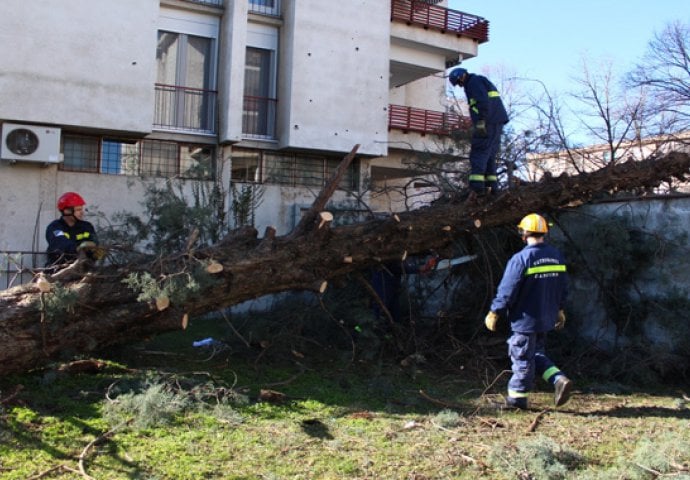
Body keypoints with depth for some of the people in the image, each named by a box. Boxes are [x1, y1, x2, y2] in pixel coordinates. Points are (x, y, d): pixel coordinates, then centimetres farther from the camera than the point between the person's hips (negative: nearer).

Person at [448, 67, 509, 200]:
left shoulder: (474, 82, -3)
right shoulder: (481, 82, 28)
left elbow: (483, 102, -18)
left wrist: (480, 122, -22)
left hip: (488, 123, -10)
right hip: (496, 122, 10)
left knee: (478, 154, -12)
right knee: (489, 155, 12)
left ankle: (477, 187, -20)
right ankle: (492, 186, 10)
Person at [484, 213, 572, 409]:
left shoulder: (521, 259, -18)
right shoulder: (557, 256, 5)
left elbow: (507, 290, -17)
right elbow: (563, 287, 14)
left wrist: (494, 313, -6)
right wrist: (559, 310, 26)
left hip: (525, 319, -7)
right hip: (546, 318, 7)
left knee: (523, 358, 4)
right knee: (537, 354, 22)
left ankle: (516, 397, 15)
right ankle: (560, 380, 5)